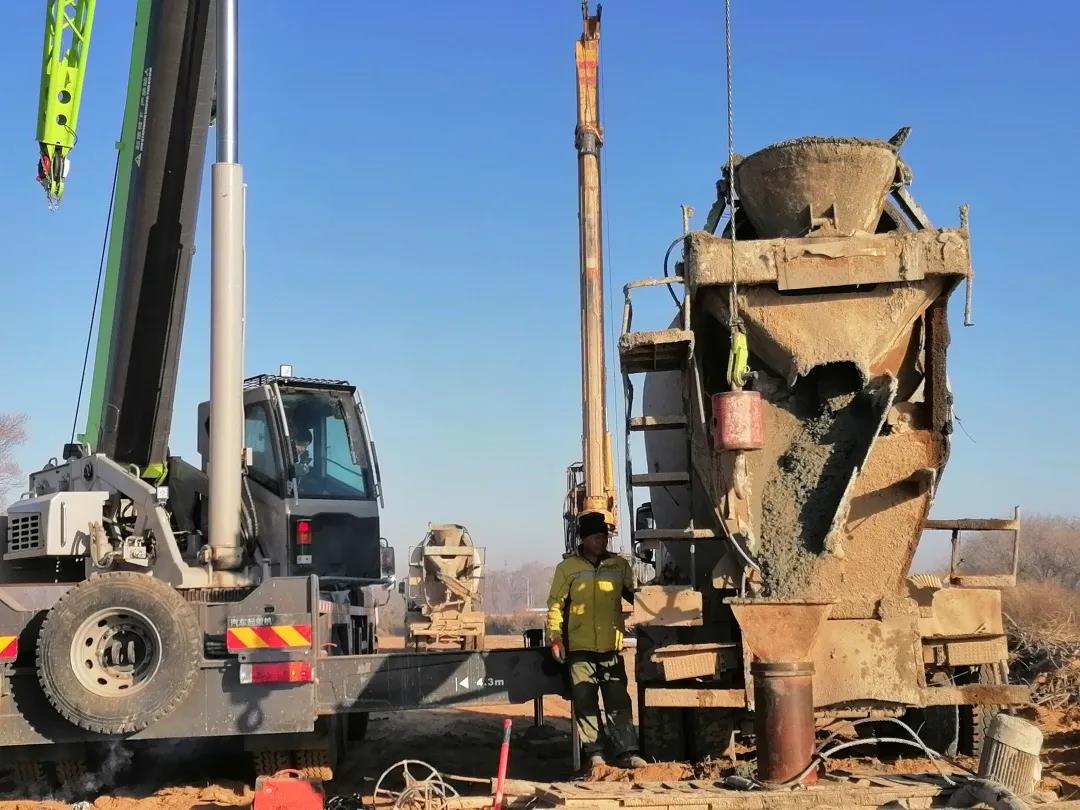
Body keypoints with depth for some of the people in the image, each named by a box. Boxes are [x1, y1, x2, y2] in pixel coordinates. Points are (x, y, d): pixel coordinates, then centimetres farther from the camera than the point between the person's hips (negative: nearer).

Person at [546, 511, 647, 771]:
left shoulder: (619, 565, 9)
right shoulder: (567, 567, 1)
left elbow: (635, 595, 20)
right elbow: (556, 604, 2)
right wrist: (555, 637, -6)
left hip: (611, 646, 2)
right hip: (579, 647, -2)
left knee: (619, 701, 2)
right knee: (585, 702, 1)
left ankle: (627, 752, 5)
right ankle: (593, 753, 8)